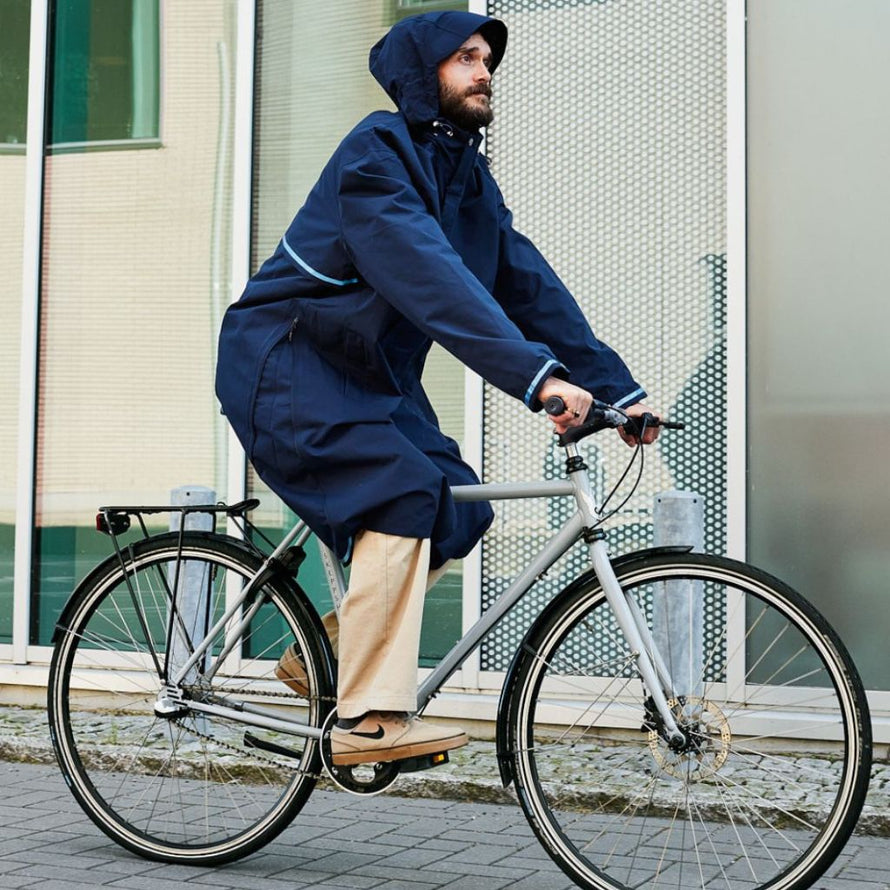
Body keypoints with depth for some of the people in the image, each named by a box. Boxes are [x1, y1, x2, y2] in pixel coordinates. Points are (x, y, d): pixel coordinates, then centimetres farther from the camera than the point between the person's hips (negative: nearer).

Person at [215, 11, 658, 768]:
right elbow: (431, 278, -33)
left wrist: (616, 387, -9)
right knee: (402, 494, -26)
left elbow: (531, 285, 0)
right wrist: (537, 374, -43)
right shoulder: (377, 154, -18)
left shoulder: (467, 178, 8)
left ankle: (325, 654, 11)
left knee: (460, 512, -4)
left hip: (366, 373, 8)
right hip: (285, 364, -8)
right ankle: (370, 720, -21)